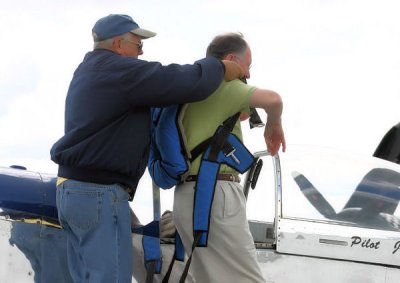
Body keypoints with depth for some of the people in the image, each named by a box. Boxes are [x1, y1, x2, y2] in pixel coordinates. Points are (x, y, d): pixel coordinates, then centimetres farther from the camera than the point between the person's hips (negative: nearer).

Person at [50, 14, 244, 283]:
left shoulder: (89, 71, 17)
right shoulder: (118, 71, -14)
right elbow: (187, 84, -18)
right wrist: (220, 67, 1)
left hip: (72, 189, 10)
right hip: (100, 194, -10)